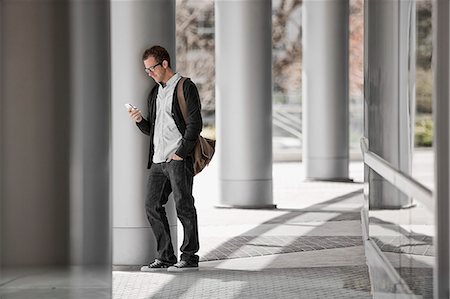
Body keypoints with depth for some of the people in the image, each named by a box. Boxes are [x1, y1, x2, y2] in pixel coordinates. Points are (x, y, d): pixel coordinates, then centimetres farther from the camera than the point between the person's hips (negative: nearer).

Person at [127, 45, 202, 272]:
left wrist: (181, 152, -15)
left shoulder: (186, 87, -2)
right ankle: (165, 257, 11)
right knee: (152, 207, 4)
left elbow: (195, 123, -10)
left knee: (183, 207, -4)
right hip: (158, 160, 8)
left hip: (179, 159, -8)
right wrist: (140, 120, 2)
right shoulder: (154, 94, 20)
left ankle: (189, 257, 4)